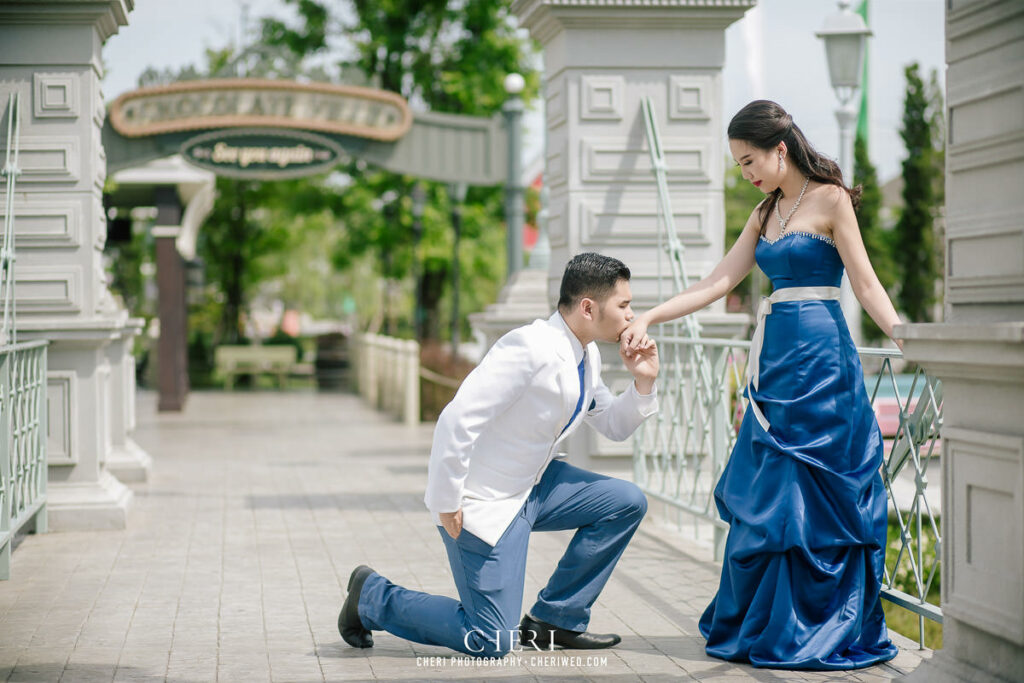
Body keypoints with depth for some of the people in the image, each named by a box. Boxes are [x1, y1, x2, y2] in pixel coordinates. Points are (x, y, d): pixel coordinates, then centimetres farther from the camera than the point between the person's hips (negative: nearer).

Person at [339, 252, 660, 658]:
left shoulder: (587, 357, 4)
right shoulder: (533, 349, -26)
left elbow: (615, 427, 17)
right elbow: (458, 419, -30)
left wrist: (643, 384, -3)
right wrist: (447, 504, -23)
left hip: (531, 486, 9)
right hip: (484, 501, -9)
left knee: (627, 502, 1)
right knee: (491, 643, -7)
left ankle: (555, 621, 10)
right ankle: (372, 596, 12)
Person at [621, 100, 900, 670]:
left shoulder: (830, 200, -5)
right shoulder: (765, 215, 16)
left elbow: (867, 287, -9)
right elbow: (717, 285, 12)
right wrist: (648, 318, 5)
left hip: (820, 361, -7)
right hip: (776, 360, 7)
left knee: (805, 496, -4)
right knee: (764, 496, 7)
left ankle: (814, 630, 6)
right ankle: (762, 626, 16)